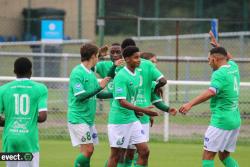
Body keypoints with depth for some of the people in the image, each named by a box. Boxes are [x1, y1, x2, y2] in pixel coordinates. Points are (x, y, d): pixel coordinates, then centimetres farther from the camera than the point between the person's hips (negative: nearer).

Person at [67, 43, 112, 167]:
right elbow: (80, 96, -21)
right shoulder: (77, 73, -13)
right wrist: (99, 87, -22)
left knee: (87, 151, 7)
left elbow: (98, 95, 19)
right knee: (88, 150, -13)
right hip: (78, 118, -9)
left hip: (89, 118, 9)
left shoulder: (91, 73, 13)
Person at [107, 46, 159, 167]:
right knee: (116, 155, 1)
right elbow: (122, 102, -24)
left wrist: (135, 111, 12)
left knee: (144, 151, 1)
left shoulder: (137, 74, 7)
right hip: (119, 120, -8)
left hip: (132, 119, 8)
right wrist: (143, 110, -28)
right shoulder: (121, 77, -18)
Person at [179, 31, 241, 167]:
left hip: (220, 121, -9)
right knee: (224, 156, 16)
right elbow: (230, 58, 36)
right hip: (235, 120, 9)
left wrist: (190, 104, -41)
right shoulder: (233, 68, 10)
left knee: (208, 156, -5)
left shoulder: (219, 74, -14)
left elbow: (211, 92, -32)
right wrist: (217, 45, 44)